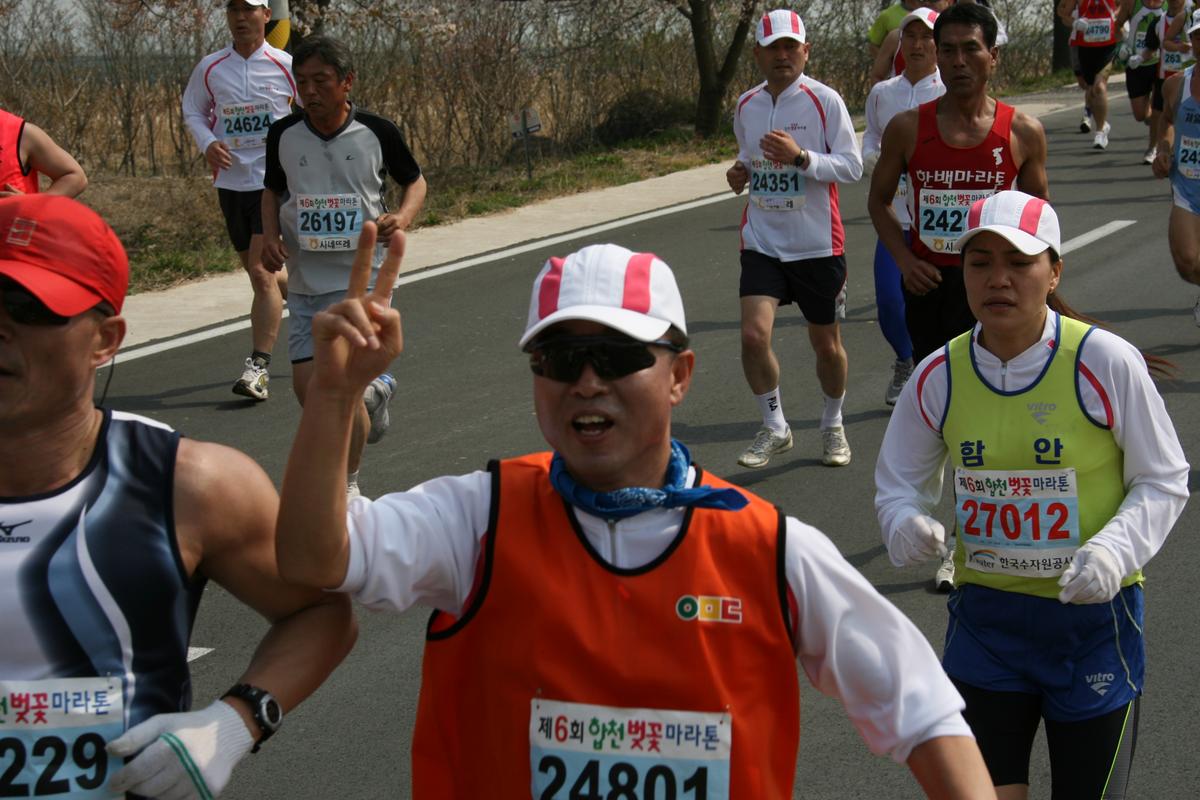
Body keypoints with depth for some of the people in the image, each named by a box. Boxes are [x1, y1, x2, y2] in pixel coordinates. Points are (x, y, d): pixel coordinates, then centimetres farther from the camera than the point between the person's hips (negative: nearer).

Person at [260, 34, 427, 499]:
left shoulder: (377, 132, -7)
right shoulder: (283, 136, -1)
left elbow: (415, 181, 7)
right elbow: (272, 191, 16)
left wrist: (403, 217, -13)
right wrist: (270, 235, -2)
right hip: (306, 283, 4)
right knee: (307, 387, 1)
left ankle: (347, 485, 13)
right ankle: (374, 391, 34)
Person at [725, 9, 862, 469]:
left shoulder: (824, 100, -8)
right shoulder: (746, 106, 6)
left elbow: (852, 167, -11)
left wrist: (800, 157, -25)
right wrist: (740, 173, 1)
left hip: (818, 245, -3)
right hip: (762, 241, 3)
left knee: (826, 343, 9)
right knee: (753, 333, -14)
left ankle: (833, 425, 33)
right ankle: (774, 427, 5)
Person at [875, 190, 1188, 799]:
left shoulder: (1106, 361, -12)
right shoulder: (939, 377, -3)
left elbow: (1164, 481, -4)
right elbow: (899, 482, 9)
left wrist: (1114, 551, -21)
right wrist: (905, 523, -14)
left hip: (1093, 617, -2)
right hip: (985, 616, 2)